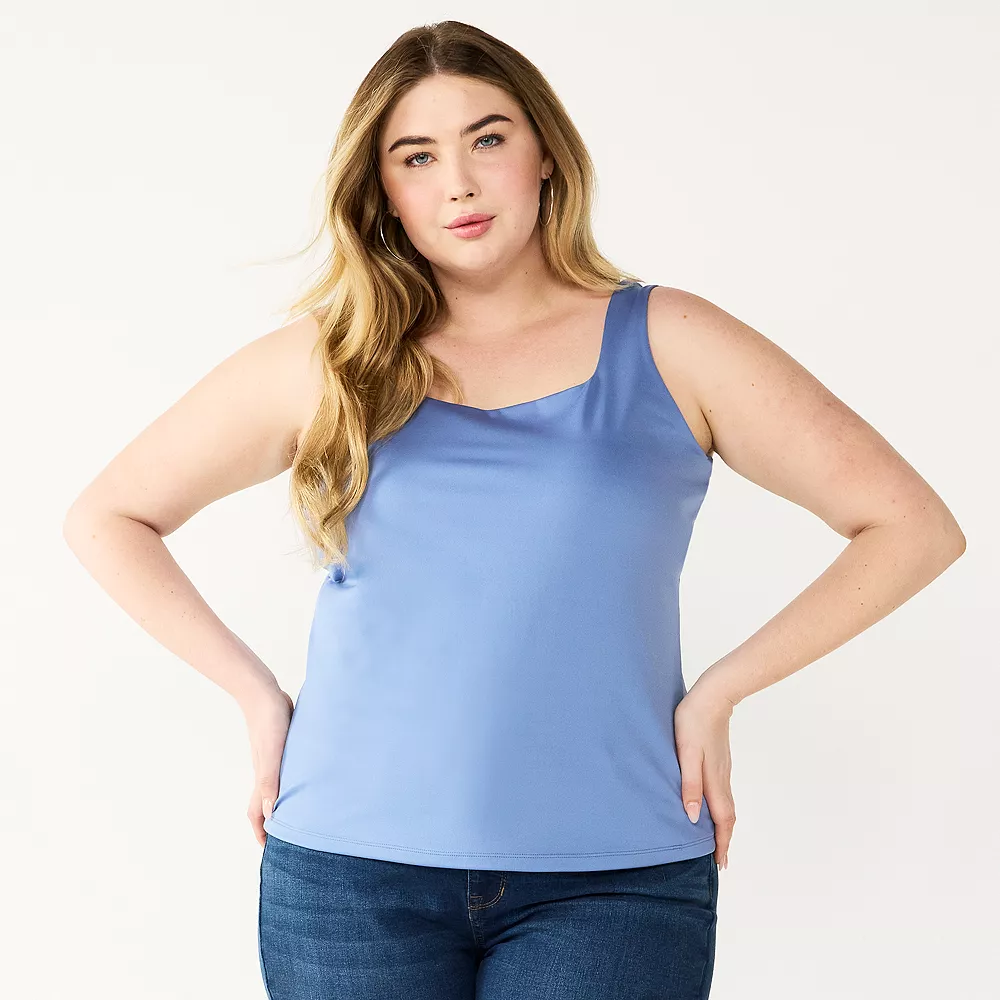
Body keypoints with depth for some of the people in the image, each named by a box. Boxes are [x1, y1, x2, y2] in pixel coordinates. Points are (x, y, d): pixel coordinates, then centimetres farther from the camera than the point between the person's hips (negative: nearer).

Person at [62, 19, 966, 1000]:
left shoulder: (665, 344, 4)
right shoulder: (323, 365, 6)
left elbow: (914, 527, 3)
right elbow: (105, 517, 15)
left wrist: (717, 692, -3)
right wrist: (252, 690, 5)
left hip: (612, 881, -1)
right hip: (348, 876, 1)